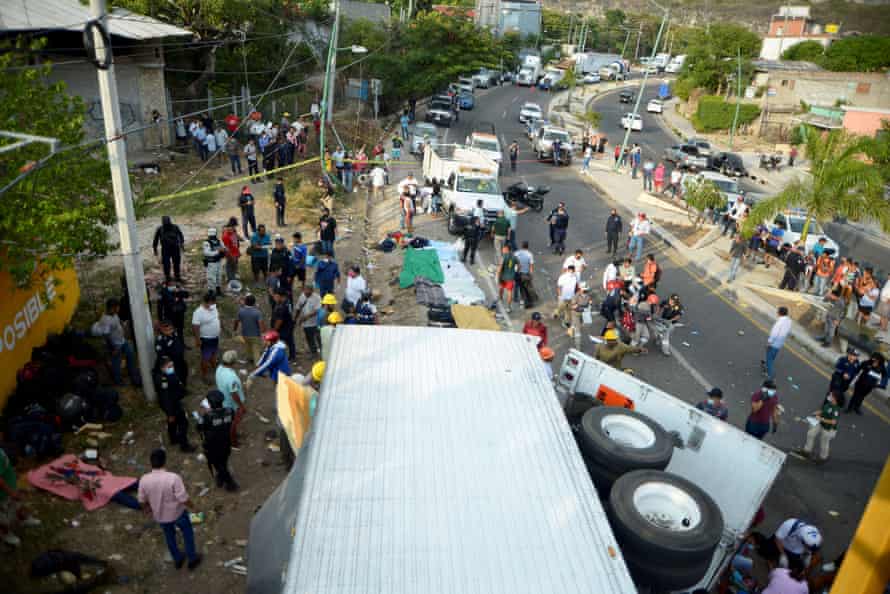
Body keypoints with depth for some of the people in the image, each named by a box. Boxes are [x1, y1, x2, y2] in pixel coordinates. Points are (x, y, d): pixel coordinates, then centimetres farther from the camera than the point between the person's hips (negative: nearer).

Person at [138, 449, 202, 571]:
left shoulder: (144, 480, -20)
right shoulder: (173, 477, -33)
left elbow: (141, 500, -4)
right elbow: (183, 499, -27)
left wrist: (148, 508, 18)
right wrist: (190, 504, -5)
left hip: (159, 515, 4)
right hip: (177, 513, -4)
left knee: (169, 535, 29)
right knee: (187, 532, 23)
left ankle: (177, 559, 46)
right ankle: (192, 559, 35)